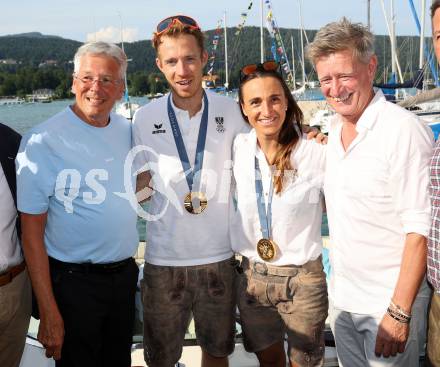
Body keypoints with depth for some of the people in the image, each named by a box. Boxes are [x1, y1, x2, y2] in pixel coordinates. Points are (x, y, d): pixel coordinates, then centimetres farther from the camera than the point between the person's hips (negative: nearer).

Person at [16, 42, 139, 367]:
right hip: (73, 281, -5)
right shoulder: (42, 141, -15)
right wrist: (49, 312, -16)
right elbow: (32, 232, -14)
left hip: (125, 275, 5)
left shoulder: (129, 131, 2)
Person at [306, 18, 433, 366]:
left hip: (390, 302, -7)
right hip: (342, 297, 7)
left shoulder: (404, 130, -19)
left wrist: (399, 314, -19)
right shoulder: (335, 128, 4)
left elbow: (419, 232, -20)